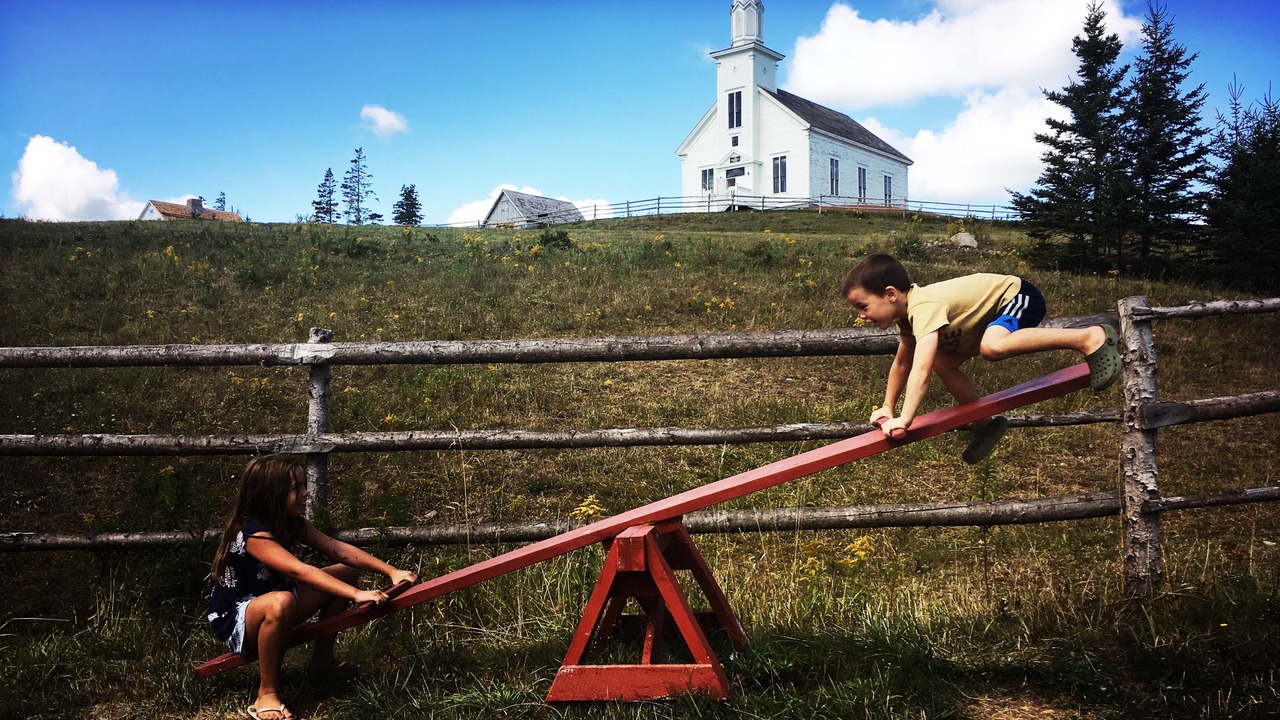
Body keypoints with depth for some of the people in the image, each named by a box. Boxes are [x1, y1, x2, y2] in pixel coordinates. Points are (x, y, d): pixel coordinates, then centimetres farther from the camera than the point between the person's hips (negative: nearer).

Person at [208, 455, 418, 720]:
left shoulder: (292, 522, -4)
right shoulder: (253, 534, -29)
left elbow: (339, 550, -10)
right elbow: (300, 571, -42)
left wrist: (391, 571, -20)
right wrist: (356, 594, -47)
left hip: (267, 606, 9)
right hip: (233, 620, -9)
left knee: (346, 572, 3)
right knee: (281, 602, -43)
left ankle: (322, 659, 12)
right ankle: (267, 694, -24)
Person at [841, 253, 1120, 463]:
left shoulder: (924, 308, -30)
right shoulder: (907, 313, 0)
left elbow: (920, 371, -40)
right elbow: (901, 363, 15)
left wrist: (903, 421, -38)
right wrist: (888, 408, 16)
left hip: (1018, 296, -10)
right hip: (996, 306, 10)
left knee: (992, 347, -38)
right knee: (944, 364, 8)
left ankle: (1088, 338, -30)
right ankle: (984, 425, 21)